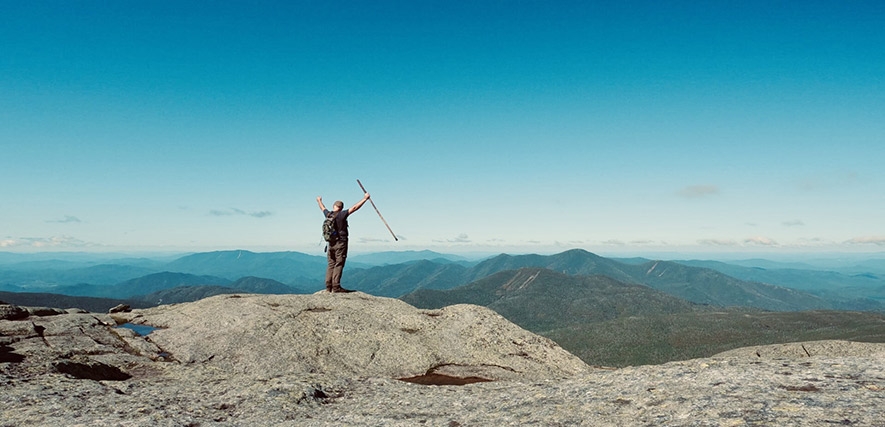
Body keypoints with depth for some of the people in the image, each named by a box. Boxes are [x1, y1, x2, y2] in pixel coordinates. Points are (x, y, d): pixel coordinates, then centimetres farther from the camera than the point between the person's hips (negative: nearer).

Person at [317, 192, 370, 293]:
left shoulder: (328, 214, 7)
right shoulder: (341, 215, -10)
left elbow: (323, 208, 29)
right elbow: (354, 208, -12)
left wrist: (319, 201, 50)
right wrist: (365, 198, -6)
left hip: (331, 244, 6)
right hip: (340, 243, -6)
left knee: (331, 265, 11)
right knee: (338, 265, -6)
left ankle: (328, 286, 9)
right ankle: (336, 287, -10)